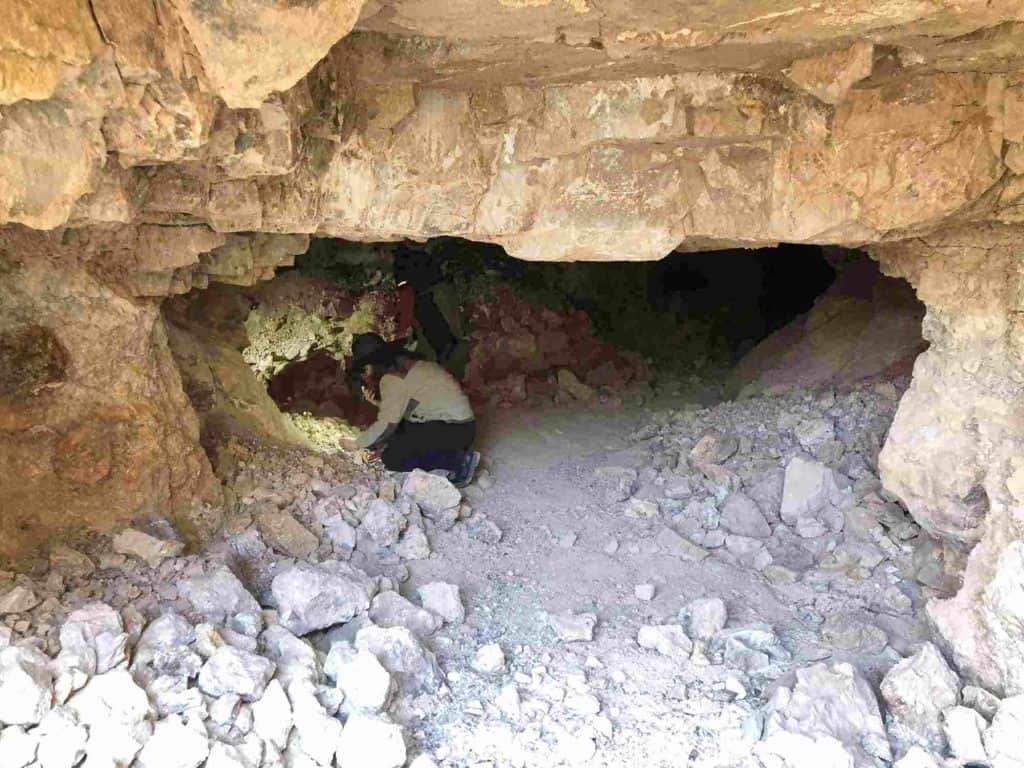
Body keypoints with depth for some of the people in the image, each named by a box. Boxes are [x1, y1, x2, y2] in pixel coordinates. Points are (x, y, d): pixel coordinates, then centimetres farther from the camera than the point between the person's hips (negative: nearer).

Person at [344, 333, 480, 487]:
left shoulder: (392, 378, -16)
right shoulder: (406, 363, 11)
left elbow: (387, 425, -14)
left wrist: (356, 445, -2)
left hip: (455, 429, -10)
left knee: (391, 459, -10)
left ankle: (459, 460, -8)